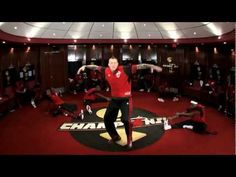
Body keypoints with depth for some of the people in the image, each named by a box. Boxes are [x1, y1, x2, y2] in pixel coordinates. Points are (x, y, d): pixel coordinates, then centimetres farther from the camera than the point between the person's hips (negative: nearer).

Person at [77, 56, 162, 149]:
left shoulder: (125, 69, -19)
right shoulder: (106, 71, -4)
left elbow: (138, 66, -26)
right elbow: (96, 67, 11)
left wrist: (152, 66, -35)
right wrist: (85, 66, 15)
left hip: (125, 99, -5)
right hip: (114, 99, 6)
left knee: (126, 120, -14)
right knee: (107, 119, 12)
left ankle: (129, 141, 12)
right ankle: (115, 136, 36)